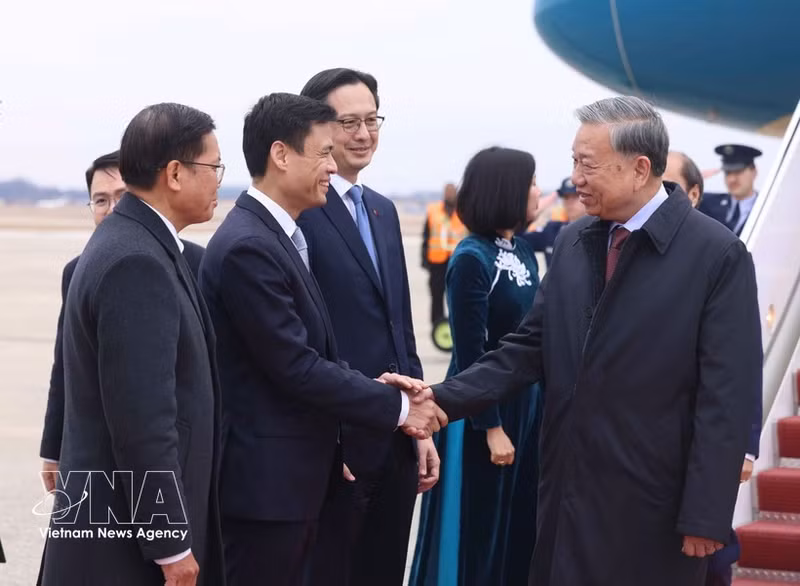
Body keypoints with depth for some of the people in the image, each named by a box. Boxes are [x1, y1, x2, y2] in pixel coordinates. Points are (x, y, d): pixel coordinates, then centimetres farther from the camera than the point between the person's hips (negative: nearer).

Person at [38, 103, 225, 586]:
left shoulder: (137, 244, 10)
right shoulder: (136, 262, -21)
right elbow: (142, 419, -23)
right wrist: (172, 545, -19)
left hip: (128, 509, 9)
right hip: (130, 530, -9)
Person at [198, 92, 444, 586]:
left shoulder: (278, 236, 12)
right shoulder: (247, 247, -20)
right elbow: (297, 368, -21)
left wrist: (372, 384, -2)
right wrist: (397, 408, -12)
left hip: (291, 472, 10)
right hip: (264, 477, -10)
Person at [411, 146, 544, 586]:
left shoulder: (523, 251, 6)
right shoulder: (471, 259, -16)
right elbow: (470, 353, -16)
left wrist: (540, 401, 10)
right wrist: (491, 426, -17)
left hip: (527, 403, 7)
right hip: (484, 409, -7)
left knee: (519, 523, 13)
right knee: (478, 525, 4)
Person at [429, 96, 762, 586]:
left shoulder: (718, 255, -12)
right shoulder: (573, 242, 7)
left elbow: (725, 400, -14)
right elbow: (531, 348, 8)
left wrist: (706, 517, -15)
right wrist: (443, 399, -5)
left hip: (652, 505, -5)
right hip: (568, 490, 6)